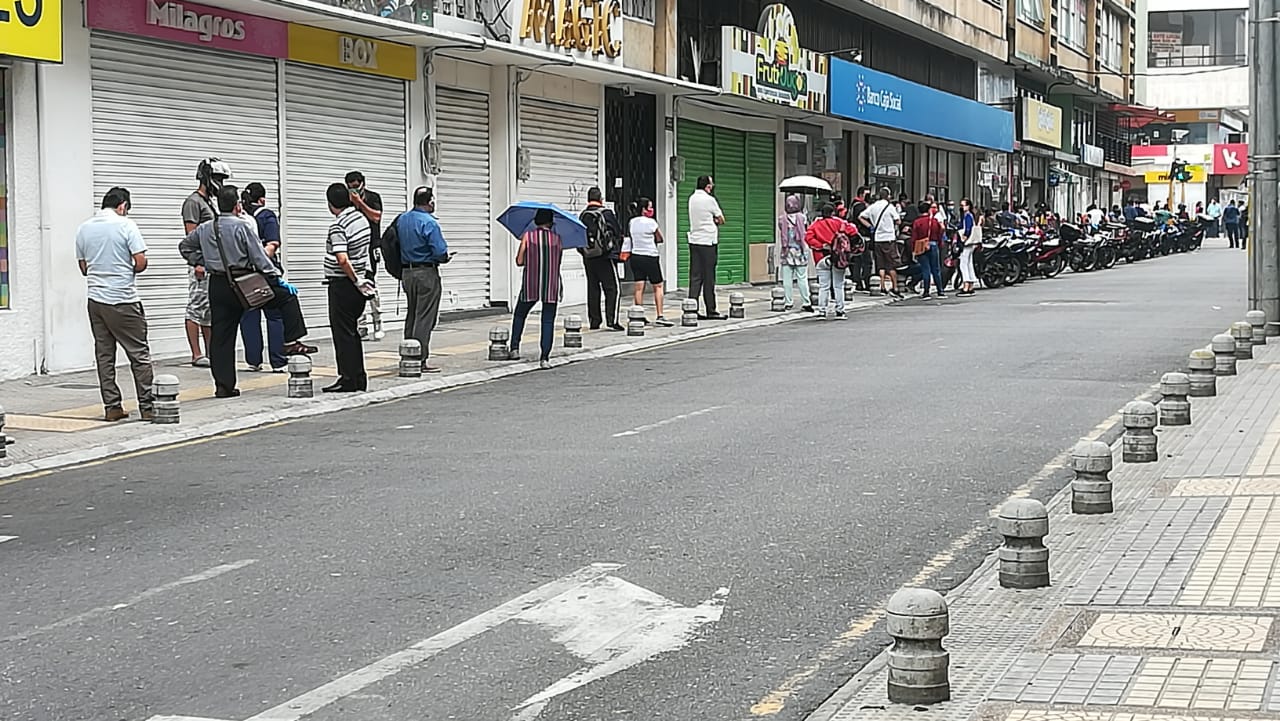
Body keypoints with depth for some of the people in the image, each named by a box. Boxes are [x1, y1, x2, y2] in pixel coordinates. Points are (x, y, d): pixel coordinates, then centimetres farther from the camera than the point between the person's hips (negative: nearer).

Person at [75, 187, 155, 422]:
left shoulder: (84, 229, 7)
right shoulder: (126, 225, -8)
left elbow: (84, 268, 12)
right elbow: (141, 262, -12)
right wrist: (127, 270, 7)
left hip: (96, 299, 5)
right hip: (123, 300, -5)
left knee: (104, 354, 9)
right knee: (139, 354, 1)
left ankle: (112, 407, 10)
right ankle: (148, 406, 0)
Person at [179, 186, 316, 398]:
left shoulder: (204, 229, 7)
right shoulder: (242, 227, -9)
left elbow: (185, 246, 23)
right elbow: (260, 259, -10)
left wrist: (200, 263, 24)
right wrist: (279, 280, -5)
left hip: (217, 285, 5)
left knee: (221, 335, 7)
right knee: (287, 295, 10)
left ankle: (223, 385, 6)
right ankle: (292, 343, 4)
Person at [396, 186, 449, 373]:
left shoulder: (401, 220, 7)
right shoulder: (429, 223, -16)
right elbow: (440, 252, -19)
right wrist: (445, 258, 1)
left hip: (406, 272, 7)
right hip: (427, 273, -7)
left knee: (411, 316, 16)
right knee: (425, 318, -4)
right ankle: (420, 361, -6)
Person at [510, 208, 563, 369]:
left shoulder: (528, 236, -2)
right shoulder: (557, 238, 3)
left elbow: (519, 261, -3)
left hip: (530, 286, -1)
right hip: (551, 287, 1)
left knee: (519, 315, 20)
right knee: (548, 321, 3)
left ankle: (515, 348, 13)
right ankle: (545, 358, -4)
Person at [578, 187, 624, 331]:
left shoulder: (582, 216, 6)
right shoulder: (607, 213, -8)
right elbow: (618, 232, -3)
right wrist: (617, 249, 13)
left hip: (588, 258, 5)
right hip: (606, 256, -5)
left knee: (592, 289, 10)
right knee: (612, 288, -2)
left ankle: (594, 321, 11)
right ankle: (611, 320, -10)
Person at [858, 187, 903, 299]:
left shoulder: (872, 207, 7)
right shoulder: (890, 206, -7)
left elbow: (860, 217, 8)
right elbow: (898, 221, -6)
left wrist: (870, 226, 9)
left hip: (877, 238, 5)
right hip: (889, 237, -5)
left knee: (881, 265, 10)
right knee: (892, 264, 1)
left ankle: (883, 287, 8)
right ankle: (895, 288, 1)